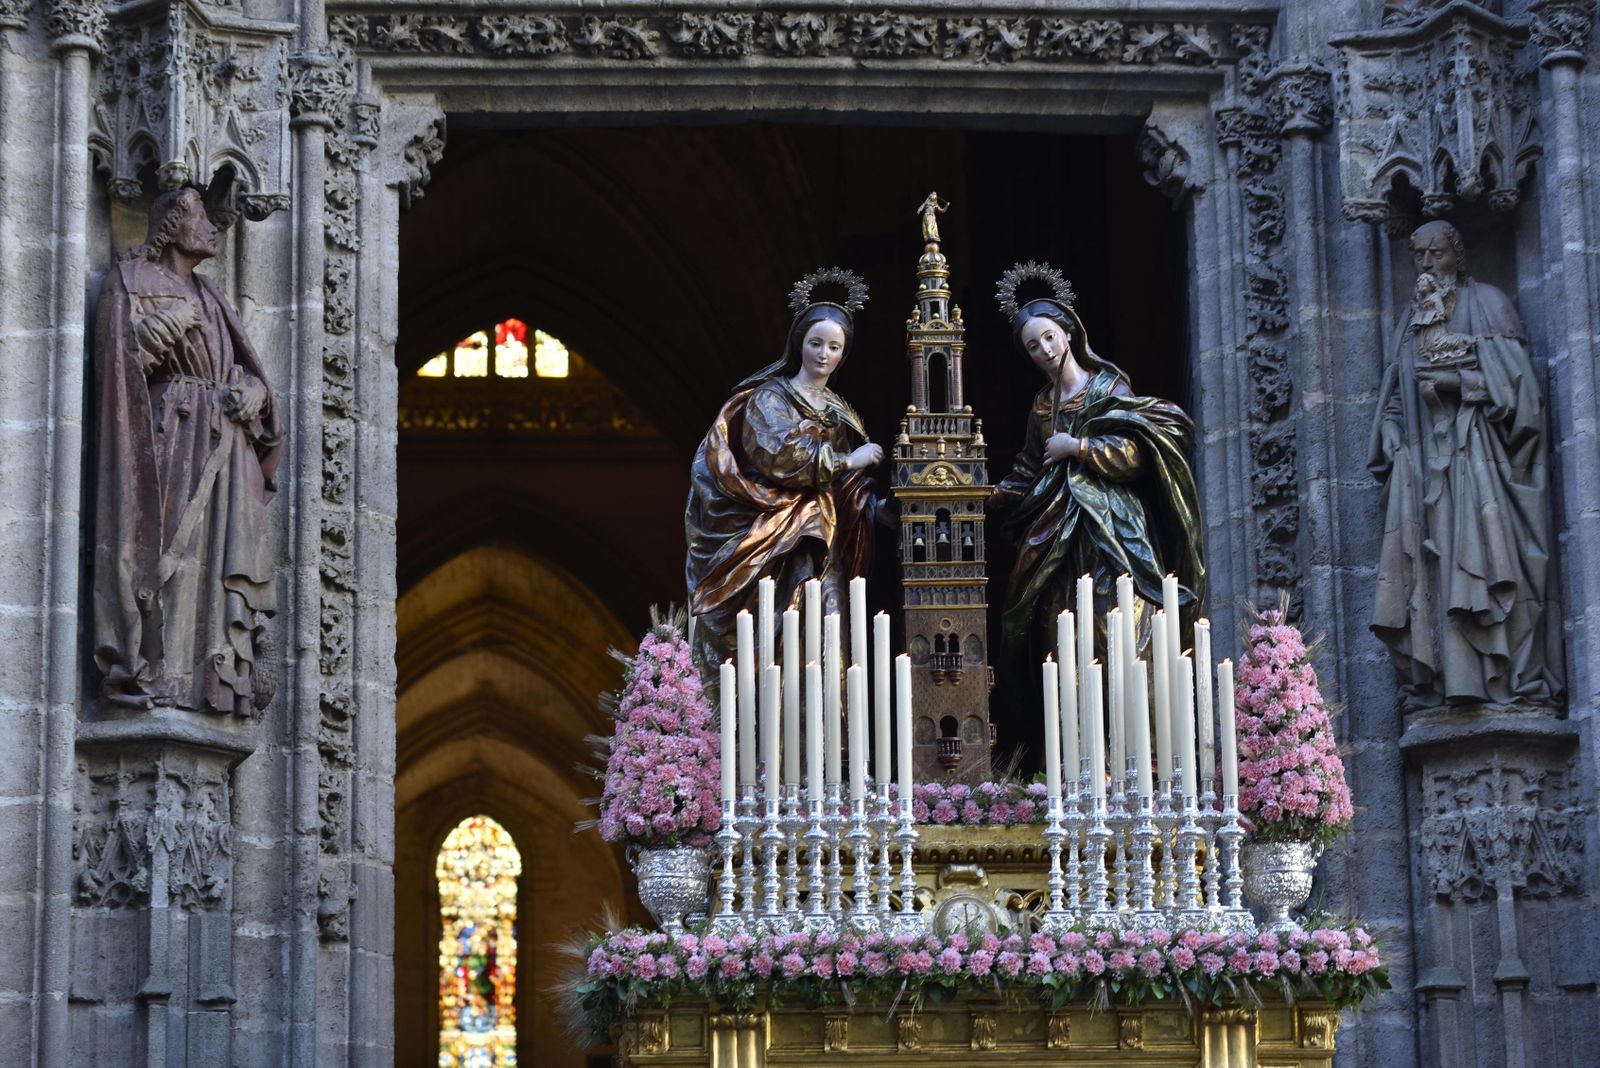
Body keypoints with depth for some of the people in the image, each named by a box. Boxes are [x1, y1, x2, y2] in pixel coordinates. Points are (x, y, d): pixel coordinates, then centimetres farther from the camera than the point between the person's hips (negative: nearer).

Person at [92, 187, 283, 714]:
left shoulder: (207, 297, 25)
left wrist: (251, 394, 2)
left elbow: (246, 372, 23)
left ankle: (220, 677, -6)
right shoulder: (131, 281, 7)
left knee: (224, 551, -3)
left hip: (222, 445, 6)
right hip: (167, 436, -6)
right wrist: (165, 328, -15)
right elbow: (118, 357, -6)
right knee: (162, 547, -15)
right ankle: (150, 674, -19)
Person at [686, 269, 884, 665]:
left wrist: (875, 504, -4)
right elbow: (779, 456, -17)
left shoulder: (841, 411, 19)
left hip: (827, 548, 6)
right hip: (783, 545, -6)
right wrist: (848, 461, -11)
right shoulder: (770, 398, 1)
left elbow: (853, 488, 18)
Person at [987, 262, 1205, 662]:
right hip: (1058, 537, 5)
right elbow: (1029, 473, 22)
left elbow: (1136, 451, -8)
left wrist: (1076, 447, -8)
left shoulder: (1108, 387, 2)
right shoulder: (1042, 404, 17)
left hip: (1110, 529, -4)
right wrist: (989, 500, 13)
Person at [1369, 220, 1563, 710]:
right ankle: (1433, 683, -8)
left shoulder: (1486, 303, 6)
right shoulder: (1411, 318, 23)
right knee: (1426, 571, -5)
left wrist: (1455, 382, -15)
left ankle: (1514, 680, -19)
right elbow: (1396, 395, 21)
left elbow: (1512, 376, -4)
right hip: (1422, 458, 5)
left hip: (1477, 453, -5)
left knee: (1483, 556, -16)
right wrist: (1391, 439, 4)